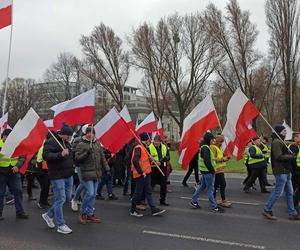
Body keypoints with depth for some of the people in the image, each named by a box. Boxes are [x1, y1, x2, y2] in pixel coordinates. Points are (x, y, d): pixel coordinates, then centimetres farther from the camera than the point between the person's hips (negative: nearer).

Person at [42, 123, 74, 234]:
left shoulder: (67, 142, 14)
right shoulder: (51, 142, -12)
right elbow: (46, 155, -24)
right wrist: (60, 154, -33)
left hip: (68, 175, 9)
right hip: (57, 176, -9)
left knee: (67, 197, 14)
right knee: (60, 199, -3)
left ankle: (49, 215, 31)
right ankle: (61, 226, 9)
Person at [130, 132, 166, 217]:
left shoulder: (143, 148, 15)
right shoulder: (138, 148, -17)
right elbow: (135, 161, -29)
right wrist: (141, 172, -25)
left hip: (146, 174, 10)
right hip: (140, 175, -10)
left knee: (148, 192, 10)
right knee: (138, 192, 1)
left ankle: (154, 210, 14)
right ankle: (133, 211, 14)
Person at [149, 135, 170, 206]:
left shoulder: (164, 147, 7)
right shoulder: (150, 147, -8)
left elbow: (168, 157, 1)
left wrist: (161, 160, -17)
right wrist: (155, 161, -27)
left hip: (162, 168, 5)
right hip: (153, 169, -5)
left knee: (163, 185, 11)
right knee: (150, 185, -2)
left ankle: (162, 200, 25)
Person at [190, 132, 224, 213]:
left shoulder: (204, 147, 14)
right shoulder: (206, 148, -19)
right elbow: (207, 161, -25)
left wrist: (212, 169, 16)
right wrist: (212, 170, -18)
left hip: (205, 171, 10)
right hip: (208, 171, -10)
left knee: (202, 186, 19)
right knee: (210, 189, -4)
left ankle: (194, 201, 26)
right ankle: (214, 207, 3)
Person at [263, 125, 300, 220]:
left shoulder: (280, 141, 19)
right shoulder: (276, 142, -15)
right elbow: (279, 156, -23)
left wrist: (291, 156, 2)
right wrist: (291, 156, -14)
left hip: (286, 171, 10)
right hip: (280, 171, -10)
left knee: (289, 193, 12)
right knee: (278, 192, -4)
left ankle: (292, 213, 20)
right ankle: (267, 210, 7)